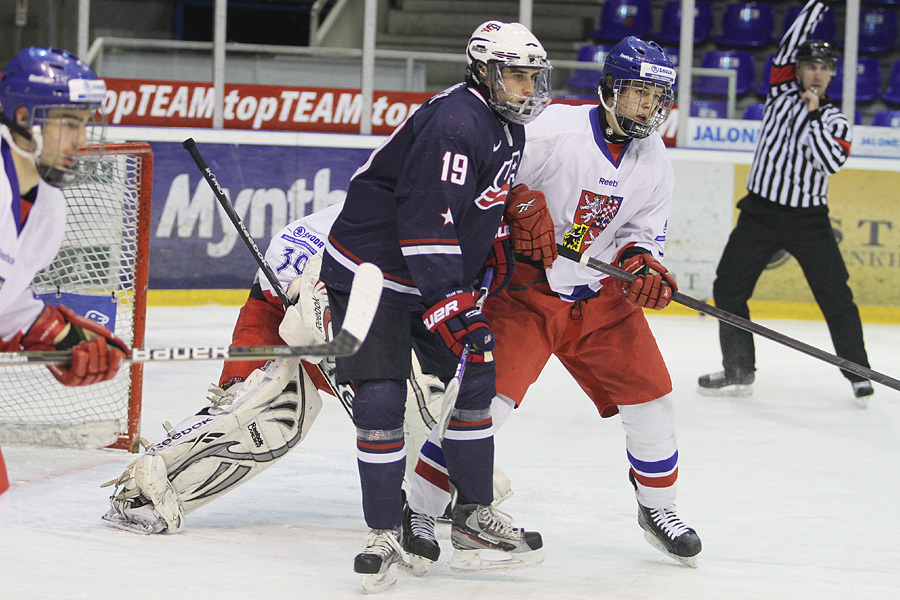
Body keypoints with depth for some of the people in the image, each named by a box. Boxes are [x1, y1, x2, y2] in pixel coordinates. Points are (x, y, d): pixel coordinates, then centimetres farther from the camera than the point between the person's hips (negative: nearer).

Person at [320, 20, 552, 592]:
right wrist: (450, 304, -32)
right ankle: (384, 538, -5)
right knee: (380, 399, -15)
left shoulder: (509, 129, 7)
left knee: (475, 380, 8)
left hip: (443, 275, 10)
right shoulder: (454, 122, -26)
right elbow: (426, 220, -30)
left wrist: (496, 249, 18)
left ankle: (475, 517, 19)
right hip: (370, 271, -9)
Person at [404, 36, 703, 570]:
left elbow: (644, 233, 7)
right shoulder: (554, 130, -18)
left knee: (651, 397, 1)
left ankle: (658, 508, 24)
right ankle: (420, 511, -9)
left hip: (602, 296, 6)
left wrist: (641, 263, -13)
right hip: (527, 286, -6)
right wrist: (523, 205, -25)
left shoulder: (655, 164, 2)